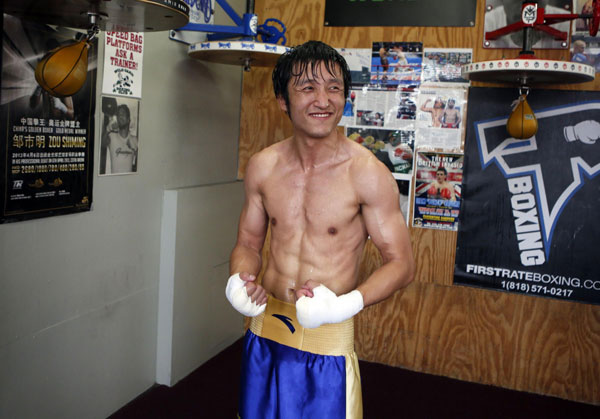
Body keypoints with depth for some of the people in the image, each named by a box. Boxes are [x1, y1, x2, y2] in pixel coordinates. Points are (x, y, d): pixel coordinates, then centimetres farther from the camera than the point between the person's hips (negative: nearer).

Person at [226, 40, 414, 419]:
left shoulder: (368, 174, -14)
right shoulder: (262, 167, -1)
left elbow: (401, 264, -9)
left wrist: (347, 303, -24)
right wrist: (240, 281, -11)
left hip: (328, 337, -4)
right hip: (265, 329, 4)